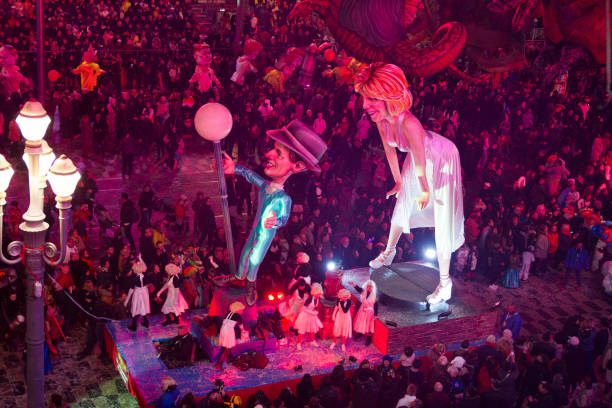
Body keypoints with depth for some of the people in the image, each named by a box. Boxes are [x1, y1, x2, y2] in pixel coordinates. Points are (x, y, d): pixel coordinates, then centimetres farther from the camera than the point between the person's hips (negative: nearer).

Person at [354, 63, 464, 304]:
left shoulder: (408, 123, -43)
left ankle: (445, 282, 5)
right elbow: (390, 151, -2)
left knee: (443, 217, -5)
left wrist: (425, 191, -14)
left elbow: (420, 163, -29)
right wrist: (398, 182, 8)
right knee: (402, 205, 20)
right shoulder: (381, 118, -19)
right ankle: (388, 252, 45)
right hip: (420, 157, 8)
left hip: (442, 158, -7)